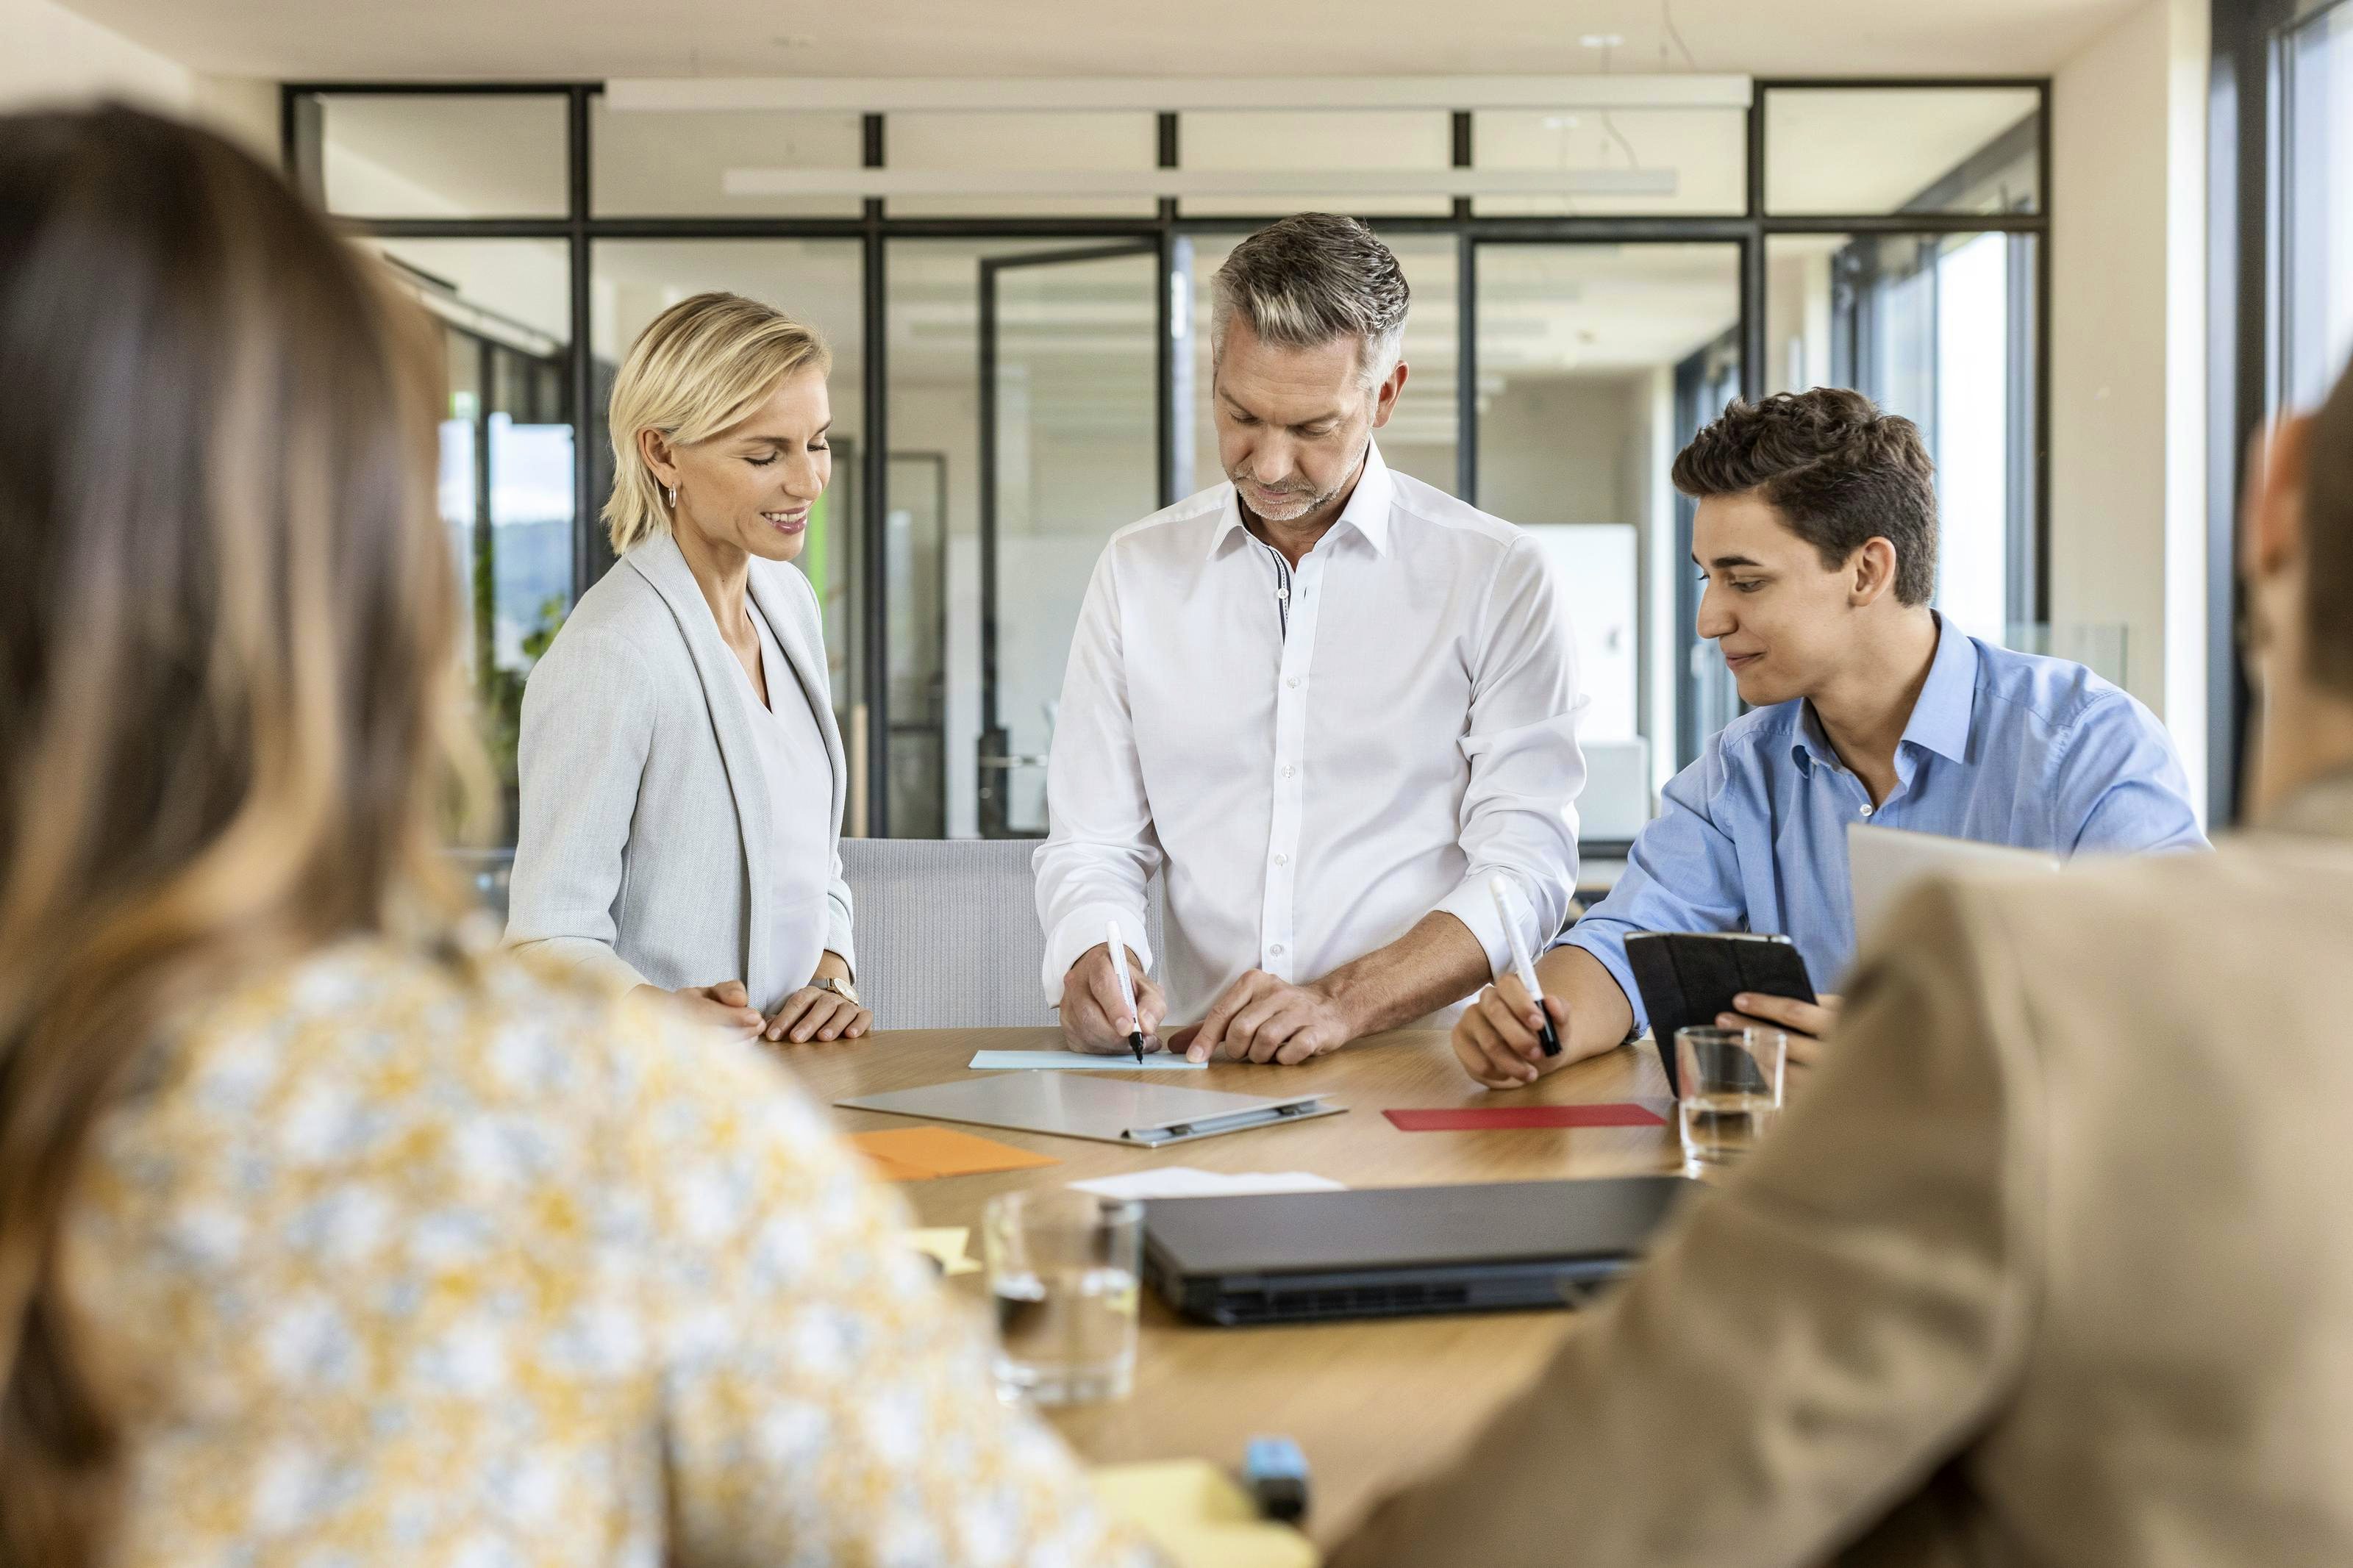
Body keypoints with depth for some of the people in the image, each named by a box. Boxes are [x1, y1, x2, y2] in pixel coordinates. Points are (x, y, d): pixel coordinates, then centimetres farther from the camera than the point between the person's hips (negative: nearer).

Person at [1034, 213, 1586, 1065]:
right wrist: (1091, 961, -10)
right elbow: (1092, 845, 13)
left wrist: (1343, 1003, -17)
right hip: (1197, 1065, 3)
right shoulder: (1137, 570, 13)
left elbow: (1526, 866, -3)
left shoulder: (1496, 576, 3)